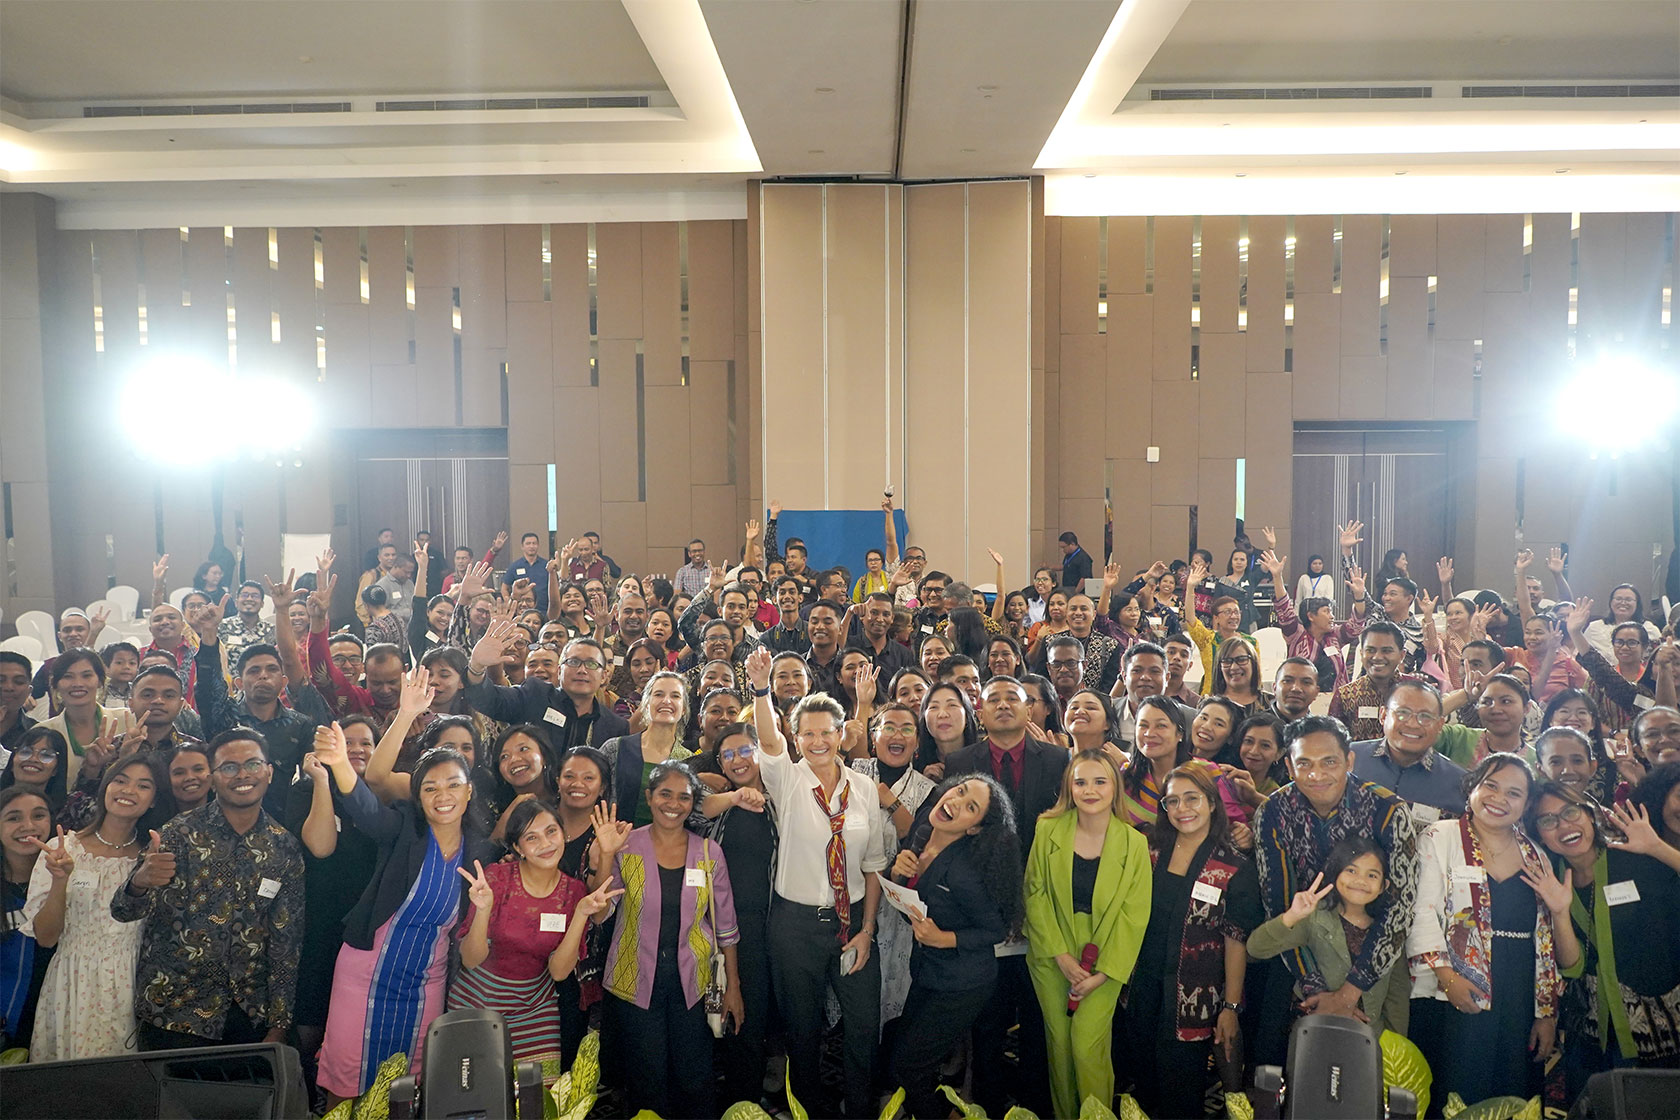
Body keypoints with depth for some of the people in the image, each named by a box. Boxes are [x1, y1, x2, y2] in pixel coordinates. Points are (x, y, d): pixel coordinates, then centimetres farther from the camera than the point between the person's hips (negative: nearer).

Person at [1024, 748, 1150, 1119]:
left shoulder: (1134, 843, -7)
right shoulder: (1048, 830, -5)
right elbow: (1036, 895, -3)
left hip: (1105, 960, -1)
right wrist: (1061, 956, -10)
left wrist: (1104, 974, -10)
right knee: (1059, 1042, 9)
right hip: (1051, 954, 1)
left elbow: (1134, 915, -5)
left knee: (1088, 1046, -8)